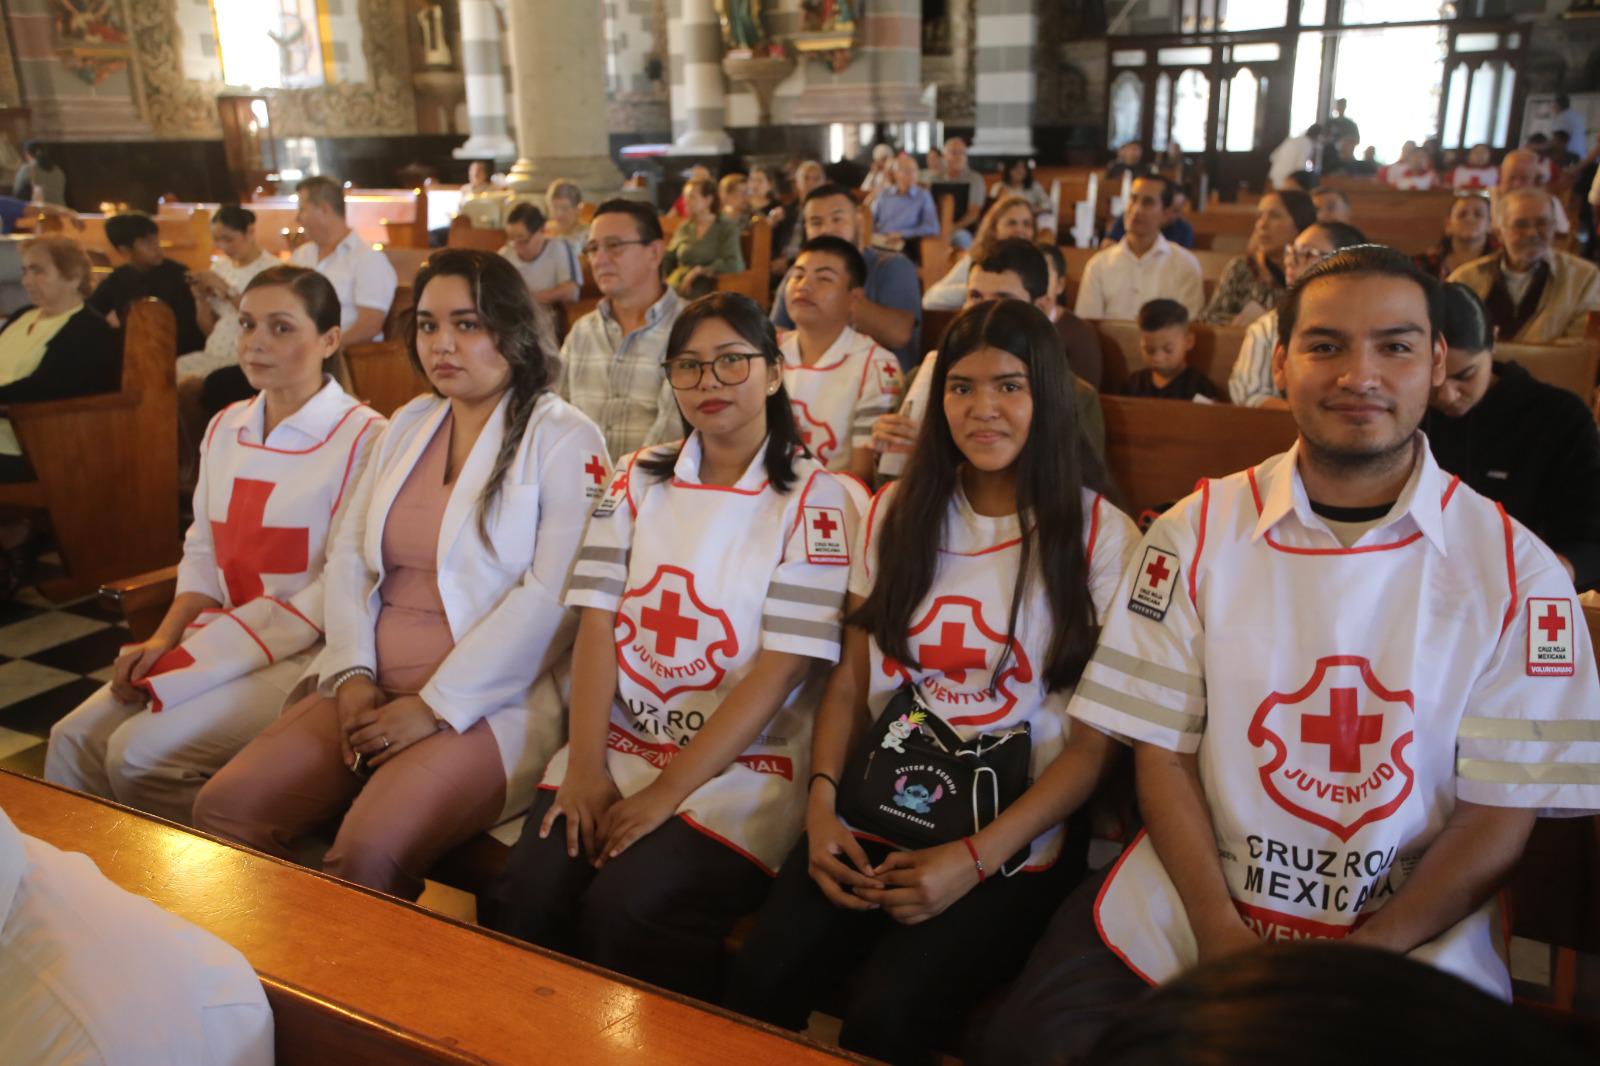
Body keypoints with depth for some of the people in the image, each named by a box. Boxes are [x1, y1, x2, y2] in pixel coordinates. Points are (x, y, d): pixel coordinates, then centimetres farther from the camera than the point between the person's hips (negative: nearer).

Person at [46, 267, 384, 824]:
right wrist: (166, 638, -3)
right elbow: (203, 553, 15)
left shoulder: (362, 437, -13)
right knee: (74, 739, -7)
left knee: (141, 755, -18)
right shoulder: (225, 428, 11)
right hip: (220, 639, 7)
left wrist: (210, 656, -16)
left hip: (306, 652, -7)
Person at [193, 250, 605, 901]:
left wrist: (434, 706, -16)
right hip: (372, 688, 7)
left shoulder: (562, 438, -5)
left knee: (367, 853, -27)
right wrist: (352, 674, -2)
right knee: (224, 809, -9)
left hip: (491, 702, -6)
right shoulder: (407, 426, 17)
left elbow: (552, 596, -15)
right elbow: (347, 556, 14)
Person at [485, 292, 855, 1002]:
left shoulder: (813, 499, -3)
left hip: (741, 766, -4)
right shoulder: (639, 479, 11)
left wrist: (667, 792, -15)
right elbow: (597, 623, 3)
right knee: (524, 896, -19)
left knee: (624, 910, -26)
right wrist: (586, 765, -9)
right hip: (621, 743, 4)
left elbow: (780, 669, -10)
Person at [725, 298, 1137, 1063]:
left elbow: (1094, 743, -4)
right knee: (759, 983, -21)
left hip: (1015, 837, -2)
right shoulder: (898, 511, 11)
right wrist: (820, 804, -5)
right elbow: (850, 682, 12)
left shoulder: (1100, 537, -1)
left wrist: (974, 858, -13)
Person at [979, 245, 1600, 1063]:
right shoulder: (1196, 531, 0)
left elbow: (1501, 814, -2)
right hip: (1190, 908, 0)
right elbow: (1163, 745, 0)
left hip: (1411, 939, 0)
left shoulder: (1515, 569, -2)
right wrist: (1220, 930, -11)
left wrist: (1360, 962, -12)